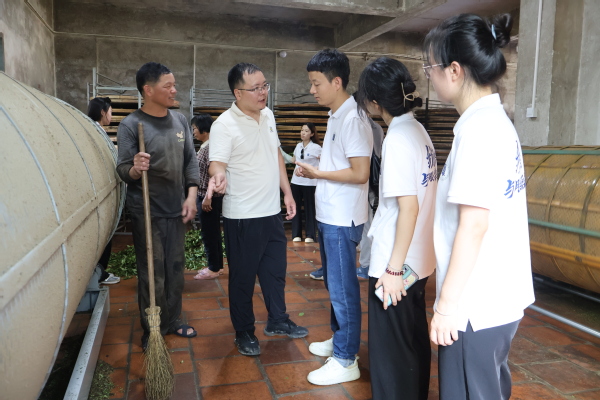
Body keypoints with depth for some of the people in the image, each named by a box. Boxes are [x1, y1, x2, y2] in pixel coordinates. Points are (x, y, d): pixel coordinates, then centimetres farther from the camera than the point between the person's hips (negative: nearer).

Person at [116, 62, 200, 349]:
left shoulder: (180, 121, 7)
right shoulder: (130, 125, -9)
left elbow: (191, 160, 9)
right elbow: (123, 171, -9)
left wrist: (191, 195, -1)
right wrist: (134, 169, -32)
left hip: (177, 209, 5)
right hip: (147, 212, -5)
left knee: (176, 268, 13)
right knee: (151, 274, 2)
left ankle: (172, 321, 29)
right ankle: (152, 330, 19)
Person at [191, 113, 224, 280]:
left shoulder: (210, 147, -17)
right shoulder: (205, 146, 15)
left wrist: (208, 196, -24)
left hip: (209, 198, -10)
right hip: (204, 196, 10)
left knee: (210, 234, -1)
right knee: (213, 233, 15)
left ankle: (214, 269, 9)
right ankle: (217, 265, 24)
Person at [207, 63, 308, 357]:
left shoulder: (267, 116, 7)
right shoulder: (224, 125, -15)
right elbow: (217, 163, -21)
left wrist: (287, 192, 14)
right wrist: (218, 176, -45)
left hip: (272, 211, 7)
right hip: (242, 217, -7)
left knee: (275, 270, 19)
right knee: (243, 277, 9)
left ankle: (278, 321, 38)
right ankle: (244, 333, 27)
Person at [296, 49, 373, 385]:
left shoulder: (352, 118, -18)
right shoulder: (336, 117, 12)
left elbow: (360, 173, -22)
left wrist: (317, 173, -14)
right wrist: (316, 172, 2)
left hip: (342, 220, -10)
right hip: (329, 216, 10)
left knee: (343, 288, 0)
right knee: (333, 284, 20)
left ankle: (346, 361, 14)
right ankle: (339, 340, 37)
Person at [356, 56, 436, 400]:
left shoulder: (398, 138, -19)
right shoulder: (418, 130, 7)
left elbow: (409, 207, -23)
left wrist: (393, 268, -19)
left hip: (397, 264, -9)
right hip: (418, 259, 9)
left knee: (390, 349, 7)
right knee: (414, 339, 23)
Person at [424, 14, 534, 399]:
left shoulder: (477, 128, -19)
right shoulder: (497, 120, 9)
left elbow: (473, 226, -22)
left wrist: (447, 304, -16)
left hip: (477, 305, -9)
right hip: (501, 296, 9)